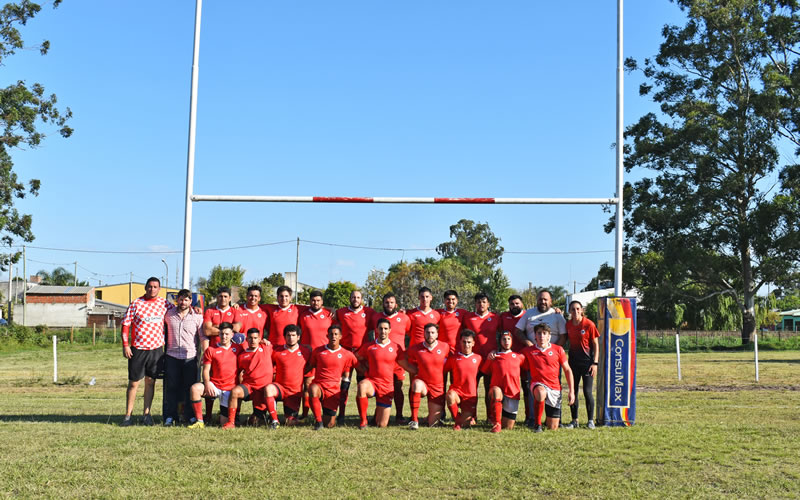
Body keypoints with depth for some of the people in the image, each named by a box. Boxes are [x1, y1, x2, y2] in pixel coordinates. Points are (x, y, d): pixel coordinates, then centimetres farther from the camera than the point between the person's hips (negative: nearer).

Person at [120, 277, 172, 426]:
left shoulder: (164, 304, 5)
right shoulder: (136, 304, -2)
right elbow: (125, 324, -1)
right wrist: (125, 345, -8)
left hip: (156, 348, 2)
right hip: (137, 349, -2)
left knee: (150, 381, 7)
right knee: (133, 382, 2)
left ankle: (146, 414, 15)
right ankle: (128, 415, 10)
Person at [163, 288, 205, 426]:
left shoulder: (197, 316, 3)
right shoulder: (169, 314, 7)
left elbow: (203, 337, 1)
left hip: (190, 357, -1)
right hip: (172, 356, 1)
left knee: (190, 388, 3)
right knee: (171, 387, 3)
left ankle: (191, 416, 12)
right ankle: (170, 416, 9)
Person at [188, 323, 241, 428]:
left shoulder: (237, 349, 6)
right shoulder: (211, 350, 3)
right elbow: (206, 370, -2)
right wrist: (207, 383, -18)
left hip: (229, 388, 0)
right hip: (214, 385, 0)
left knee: (225, 423, -2)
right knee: (195, 388, -33)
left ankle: (223, 414, 38)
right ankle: (199, 421, -23)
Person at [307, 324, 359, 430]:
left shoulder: (347, 355, 2)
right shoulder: (318, 351, 4)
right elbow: (310, 367, 13)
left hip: (334, 390, 0)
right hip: (318, 385, 0)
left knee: (330, 424, -5)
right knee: (313, 389, -40)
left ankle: (325, 417, 34)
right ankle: (318, 420, -20)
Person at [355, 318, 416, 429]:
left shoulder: (396, 347, 2)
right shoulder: (368, 346, 2)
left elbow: (406, 366, 10)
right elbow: (357, 359, 17)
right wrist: (364, 369, 1)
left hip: (387, 387, 1)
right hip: (372, 382, -1)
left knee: (382, 425, 0)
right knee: (362, 386, -40)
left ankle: (379, 411, 38)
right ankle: (363, 421, -26)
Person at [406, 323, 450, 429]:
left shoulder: (445, 347, -5)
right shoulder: (415, 348, -7)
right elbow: (411, 365, 12)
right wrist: (418, 372, 2)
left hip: (438, 388, 1)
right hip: (422, 383, -1)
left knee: (432, 424, 0)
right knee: (416, 384, -40)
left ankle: (434, 414, 40)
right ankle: (414, 420, -32)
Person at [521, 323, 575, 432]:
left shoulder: (558, 349, 3)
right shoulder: (528, 351, 2)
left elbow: (567, 370, 8)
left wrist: (572, 391, 2)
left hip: (555, 388, 2)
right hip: (538, 384, -2)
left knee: (553, 427, 1)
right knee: (540, 393, -42)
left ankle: (549, 419, 39)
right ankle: (537, 424, -26)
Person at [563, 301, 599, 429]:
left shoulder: (589, 324, -9)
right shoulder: (568, 325, 4)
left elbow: (596, 345, -6)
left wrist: (595, 363, -11)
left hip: (587, 361, -4)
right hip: (573, 360, 5)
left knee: (587, 392, -5)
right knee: (572, 391, 5)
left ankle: (591, 421, 7)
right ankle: (574, 420, 14)